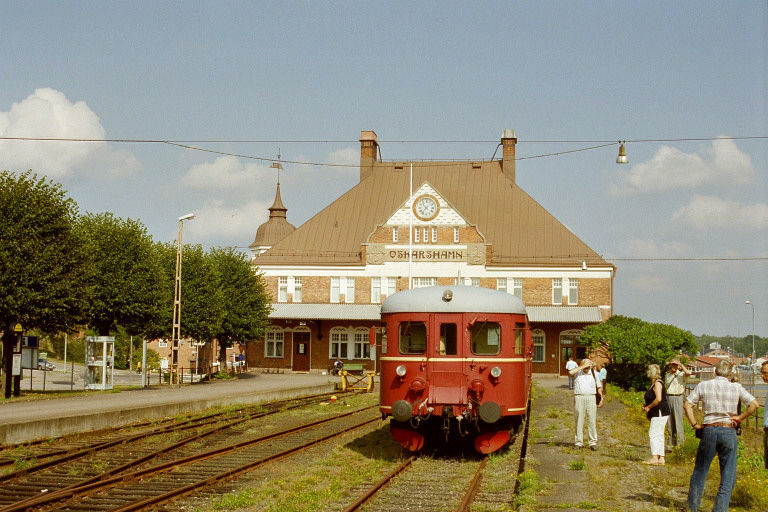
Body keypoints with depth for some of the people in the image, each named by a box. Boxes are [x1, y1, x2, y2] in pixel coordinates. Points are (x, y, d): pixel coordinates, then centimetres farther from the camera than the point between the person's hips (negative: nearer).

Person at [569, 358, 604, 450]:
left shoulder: (594, 373, 11)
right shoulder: (577, 372, 3)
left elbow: (599, 387, 18)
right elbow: (570, 372, -21)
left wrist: (602, 398, 11)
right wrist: (583, 366, -16)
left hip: (591, 398, 2)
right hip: (579, 398, -2)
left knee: (592, 421, 0)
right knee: (579, 421, 1)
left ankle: (593, 442, 5)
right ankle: (579, 442, 6)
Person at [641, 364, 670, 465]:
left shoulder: (657, 383, -15)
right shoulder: (653, 384, 17)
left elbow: (658, 399, -25)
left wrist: (649, 407, -14)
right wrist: (646, 406, 13)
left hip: (660, 412, -11)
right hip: (657, 413, 11)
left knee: (654, 434, -11)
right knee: (658, 435, 10)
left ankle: (654, 458, -12)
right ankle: (661, 458, 12)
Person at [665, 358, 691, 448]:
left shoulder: (681, 374, -2)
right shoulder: (667, 375, 16)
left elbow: (688, 373, -25)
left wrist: (681, 365, -13)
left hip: (677, 398, -5)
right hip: (668, 398, 5)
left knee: (678, 420, -9)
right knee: (670, 421, 7)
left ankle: (681, 441, -6)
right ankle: (672, 441, 14)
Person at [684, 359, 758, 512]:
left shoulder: (703, 386, 3)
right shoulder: (736, 388, 0)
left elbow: (687, 404, 0)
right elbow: (754, 404, -6)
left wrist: (695, 424, 4)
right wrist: (739, 418, 0)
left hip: (708, 431, 1)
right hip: (728, 431, -1)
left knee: (700, 471, 13)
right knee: (728, 476, 6)